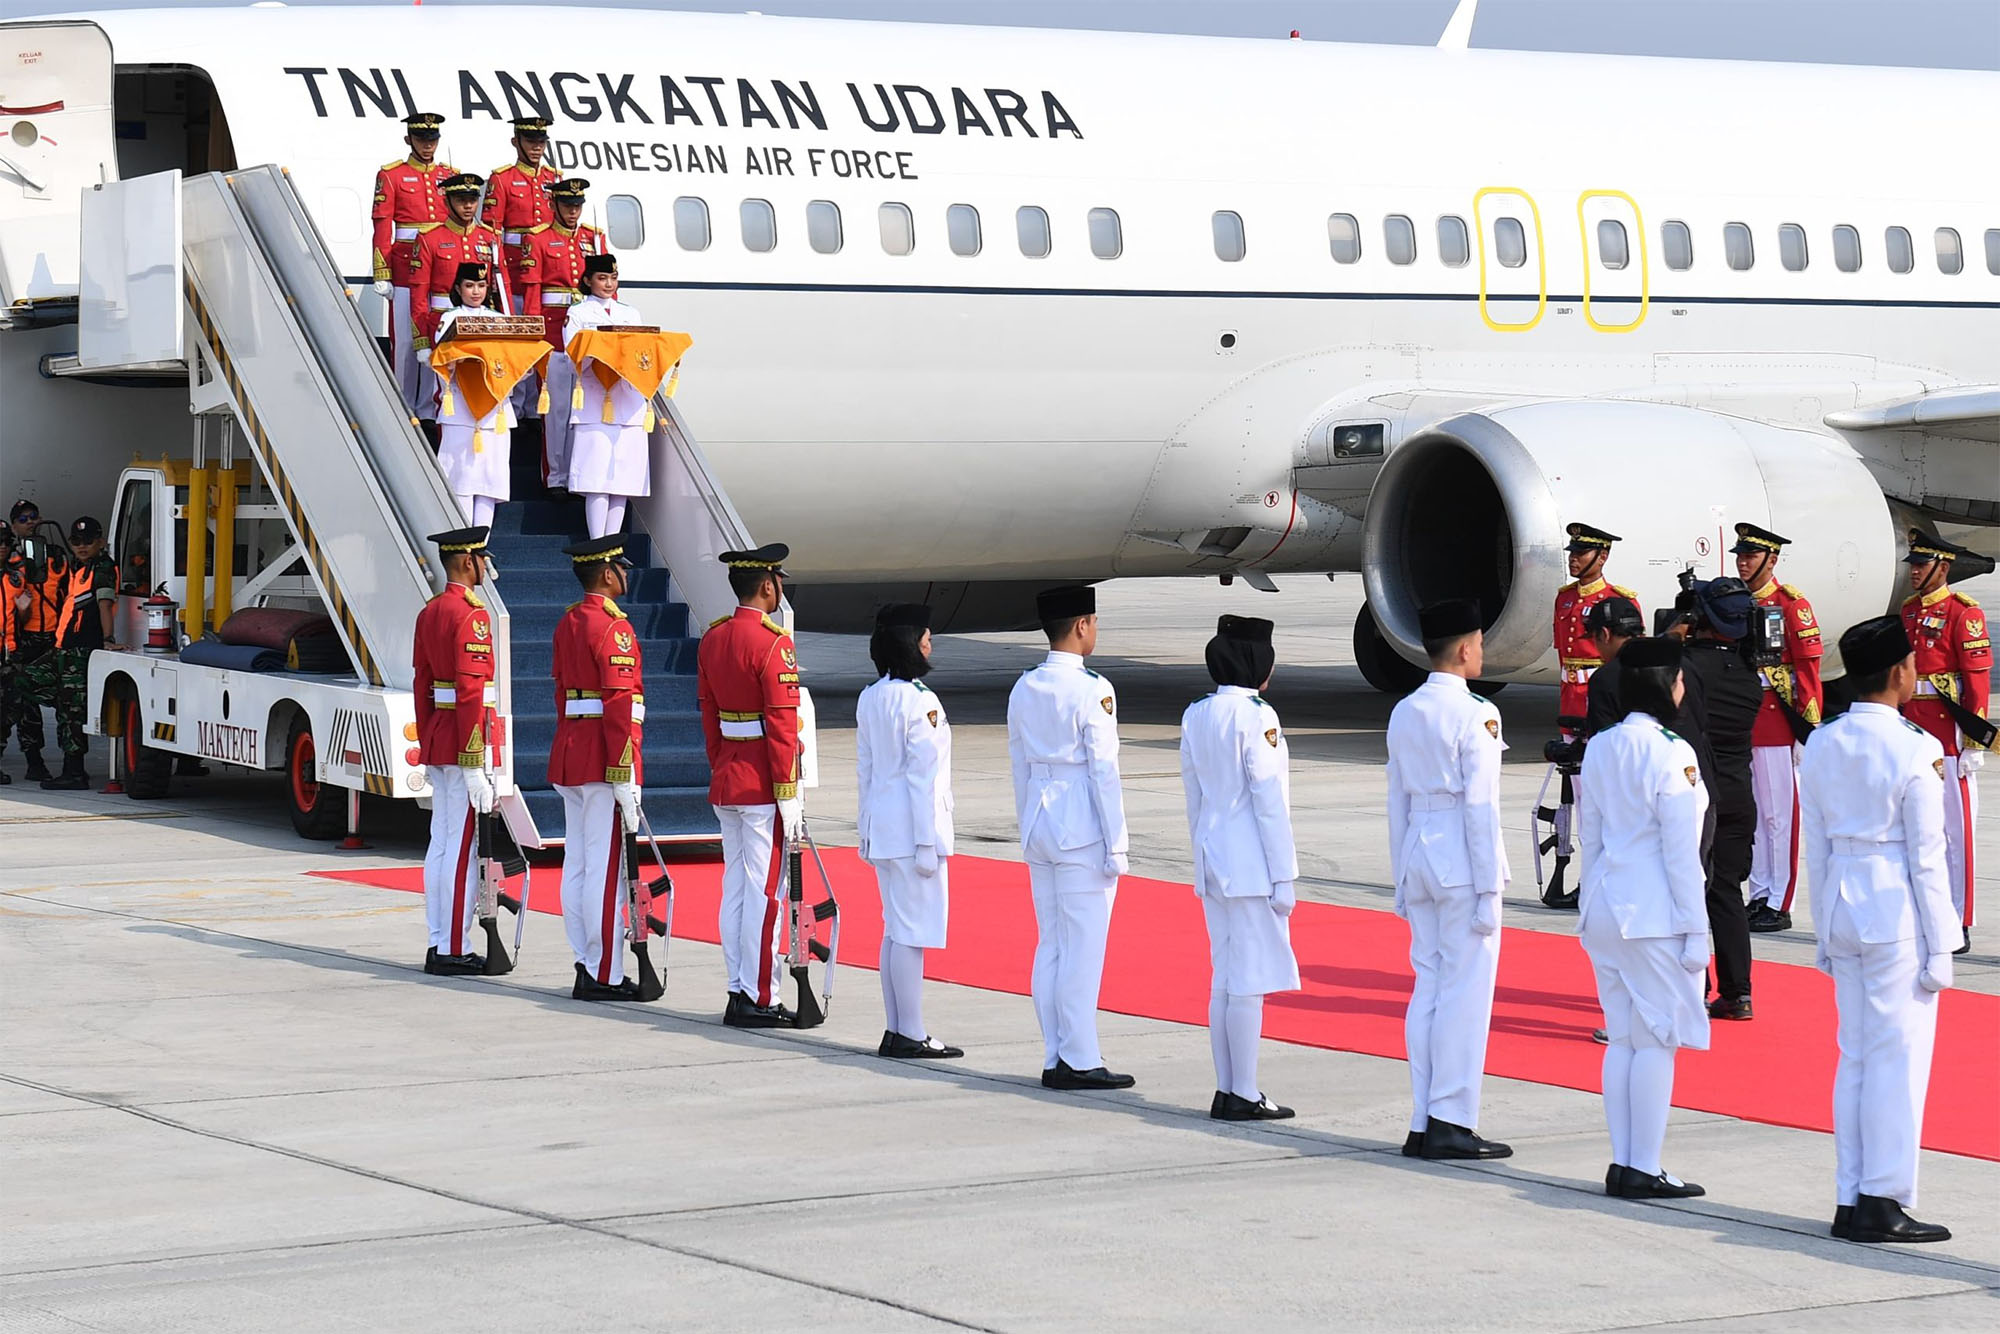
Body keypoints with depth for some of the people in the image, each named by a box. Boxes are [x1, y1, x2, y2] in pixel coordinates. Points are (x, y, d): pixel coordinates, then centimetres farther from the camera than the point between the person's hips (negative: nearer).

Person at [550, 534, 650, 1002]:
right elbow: (619, 705, -19)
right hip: (604, 762, -9)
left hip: (570, 753, 9)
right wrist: (624, 777, -19)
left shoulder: (567, 624, 13)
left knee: (577, 863, 10)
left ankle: (587, 965, 15)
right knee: (607, 866, -7)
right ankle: (604, 976, -6)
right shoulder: (614, 628, -14)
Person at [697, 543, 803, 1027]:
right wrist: (789, 794, -15)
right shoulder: (773, 642, -15)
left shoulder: (712, 638, 8)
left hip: (725, 781, 8)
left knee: (734, 888, 11)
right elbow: (781, 724, -17)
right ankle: (759, 1000, -4)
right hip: (764, 784, -8)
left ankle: (739, 991, 14)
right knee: (764, 891, -5)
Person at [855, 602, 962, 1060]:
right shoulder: (919, 702, -16)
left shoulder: (869, 699, 9)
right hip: (912, 825, -9)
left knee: (895, 929, 13)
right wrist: (926, 843, -14)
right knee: (912, 932, -4)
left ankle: (895, 1031, 16)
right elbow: (922, 776, -16)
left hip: (881, 825, 9)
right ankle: (911, 1035, -1)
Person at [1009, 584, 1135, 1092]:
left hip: (1040, 827, 7)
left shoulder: (1024, 689, 8)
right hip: (1083, 830, -7)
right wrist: (1114, 845, -9)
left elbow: (1019, 765, 13)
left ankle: (1055, 1059, 13)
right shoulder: (1091, 691, -13)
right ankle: (1080, 1061, -1)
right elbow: (1103, 770, -13)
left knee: (1049, 946, 10)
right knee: (1083, 948, -3)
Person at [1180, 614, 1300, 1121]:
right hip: (1252, 864, -8)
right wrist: (1284, 876, -11)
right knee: (1249, 982, -3)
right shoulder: (1256, 717, -15)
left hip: (1213, 864, 8)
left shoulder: (1195, 716, 8)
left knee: (1224, 980, 12)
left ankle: (1226, 1090, 15)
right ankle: (1243, 1095, -1)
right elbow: (1268, 800, -15)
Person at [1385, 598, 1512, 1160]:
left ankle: (1423, 1126, 10)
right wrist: (1488, 890, -12)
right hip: (1462, 861, -7)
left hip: (1419, 859, 7)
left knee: (1428, 988, 9)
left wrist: (1402, 879, 19)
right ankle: (1450, 1121, -4)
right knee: (1465, 992, -3)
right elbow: (1480, 805, -14)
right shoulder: (1475, 715, -11)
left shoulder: (1404, 713, 10)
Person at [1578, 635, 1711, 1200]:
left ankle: (1621, 1163, 14)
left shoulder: (1600, 748, 7)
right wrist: (1695, 931, -9)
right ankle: (1643, 1169, 0)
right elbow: (1680, 852, -14)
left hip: (1606, 906, 7)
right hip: (1655, 914, -7)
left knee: (1622, 1038, 12)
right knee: (1657, 1041, -1)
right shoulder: (1671, 755, -14)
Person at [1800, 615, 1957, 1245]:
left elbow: (1815, 846, 10)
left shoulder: (1821, 745, 5)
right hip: (1899, 914, -6)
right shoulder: (1914, 750, -13)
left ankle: (1850, 1202, 14)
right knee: (1899, 1058, -1)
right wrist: (1939, 946, -6)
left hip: (1842, 908, 6)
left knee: (1854, 1056, 12)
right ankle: (1882, 1201, 0)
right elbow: (1927, 856, -11)